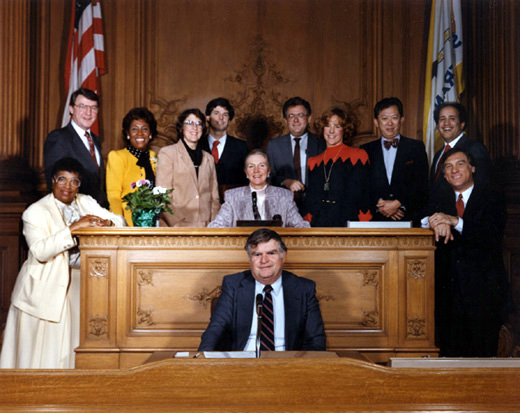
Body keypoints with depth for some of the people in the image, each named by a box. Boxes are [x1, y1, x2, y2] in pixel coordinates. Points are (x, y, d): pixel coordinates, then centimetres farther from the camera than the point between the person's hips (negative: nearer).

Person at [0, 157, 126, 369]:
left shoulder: (86, 203, 8)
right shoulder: (35, 212, -8)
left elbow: (119, 220, 7)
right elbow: (39, 251, -22)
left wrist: (105, 223, -16)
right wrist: (73, 228, -28)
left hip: (77, 282, 5)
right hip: (46, 288, -4)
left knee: (71, 345, 8)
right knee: (43, 350, 0)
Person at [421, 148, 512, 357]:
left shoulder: (492, 200, 0)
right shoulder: (440, 198, 14)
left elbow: (492, 236, -14)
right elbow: (419, 219, 2)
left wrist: (455, 221, -25)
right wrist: (436, 222, -21)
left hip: (483, 291, -3)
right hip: (448, 288, 3)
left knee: (482, 352, -1)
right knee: (450, 351, 5)